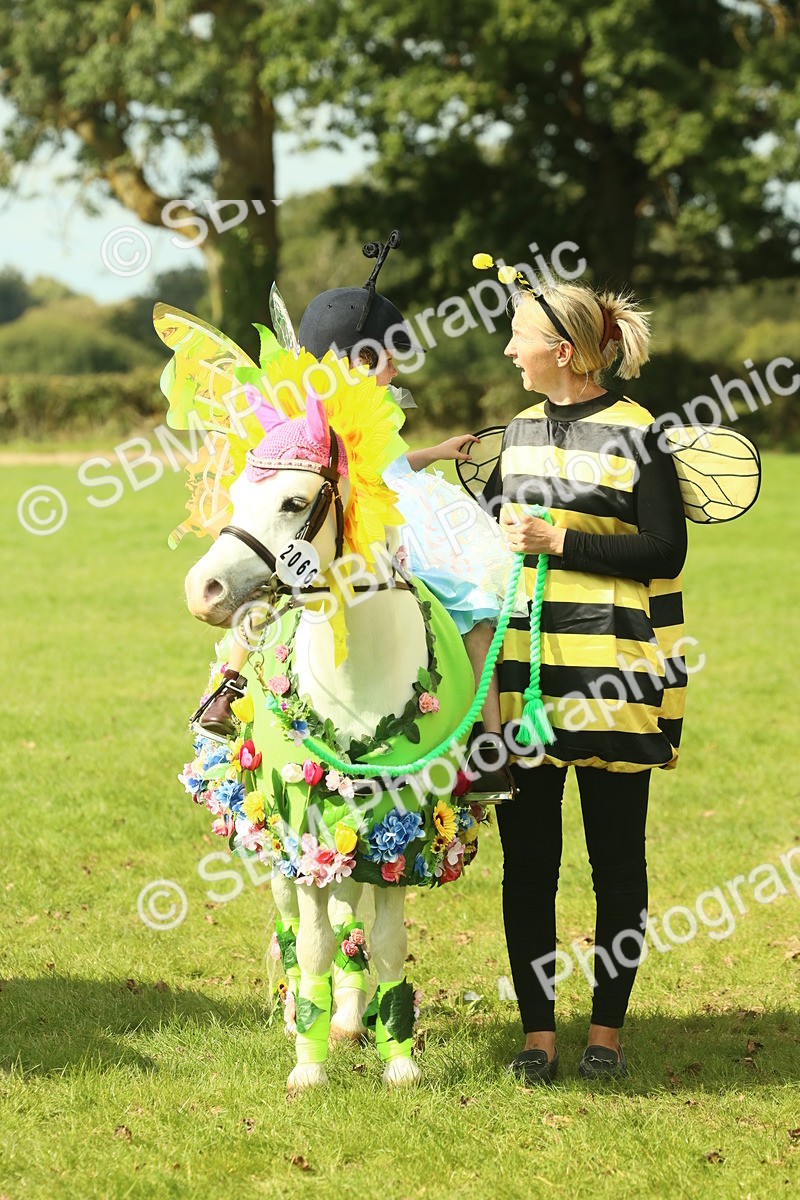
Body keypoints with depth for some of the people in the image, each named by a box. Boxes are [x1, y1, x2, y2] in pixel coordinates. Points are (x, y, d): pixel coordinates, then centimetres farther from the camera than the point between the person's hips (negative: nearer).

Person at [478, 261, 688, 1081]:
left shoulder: (636, 435, -6)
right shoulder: (520, 432, 14)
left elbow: (665, 551, -13)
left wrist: (558, 542, -16)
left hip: (614, 676, -5)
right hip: (524, 669, 6)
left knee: (616, 859, 4)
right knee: (526, 859, 4)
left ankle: (607, 1029, 15)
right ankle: (537, 1033, 11)